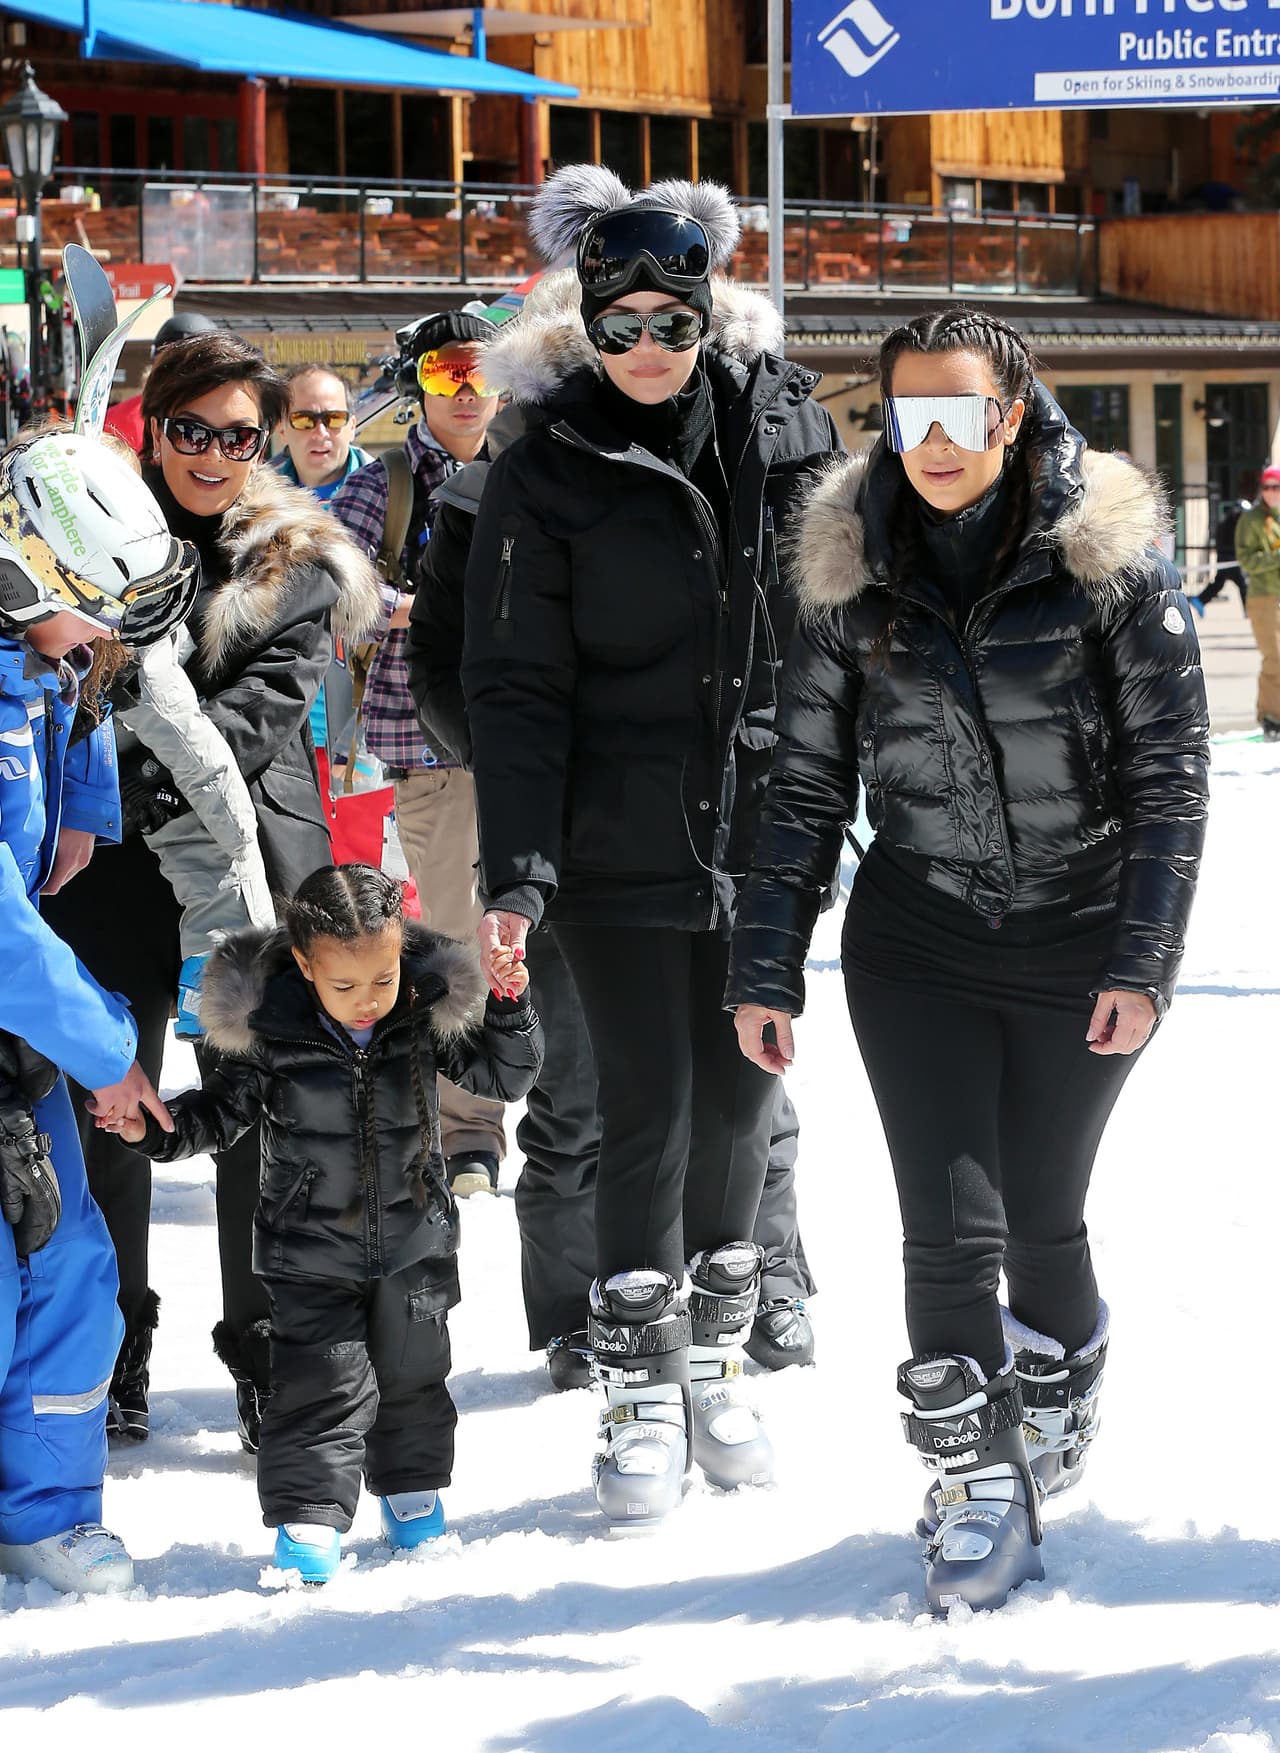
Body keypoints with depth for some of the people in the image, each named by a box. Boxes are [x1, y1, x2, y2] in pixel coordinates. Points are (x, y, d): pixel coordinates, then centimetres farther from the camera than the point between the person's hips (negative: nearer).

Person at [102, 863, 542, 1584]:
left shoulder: (431, 1012, -11)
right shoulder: (268, 1029, -16)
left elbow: (506, 1075, -2)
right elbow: (223, 1112, -4)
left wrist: (510, 1005, -18)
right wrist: (156, 1127, -20)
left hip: (415, 1242, 2)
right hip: (312, 1251, -2)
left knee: (412, 1372, 16)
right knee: (324, 1385, -5)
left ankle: (412, 1486, 35)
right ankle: (309, 1514, 4)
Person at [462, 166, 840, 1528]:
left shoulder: (781, 423, 3)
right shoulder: (548, 470, -5)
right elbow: (516, 685, -7)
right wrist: (517, 865, -15)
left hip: (761, 826, 3)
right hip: (621, 842, -3)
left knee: (740, 1096, 11)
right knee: (648, 1106, -3)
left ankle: (714, 1362, 25)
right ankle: (640, 1396, 7)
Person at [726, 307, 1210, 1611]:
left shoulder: (1105, 554, -8)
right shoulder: (855, 572, 0)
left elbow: (1171, 768, -7)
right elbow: (805, 783, 5)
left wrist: (1144, 960, -12)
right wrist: (765, 971, 2)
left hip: (1080, 948, -1)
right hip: (918, 945, 1)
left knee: (1040, 1214, 8)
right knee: (951, 1224, -7)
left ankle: (1059, 1392, 39)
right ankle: (976, 1485, 7)